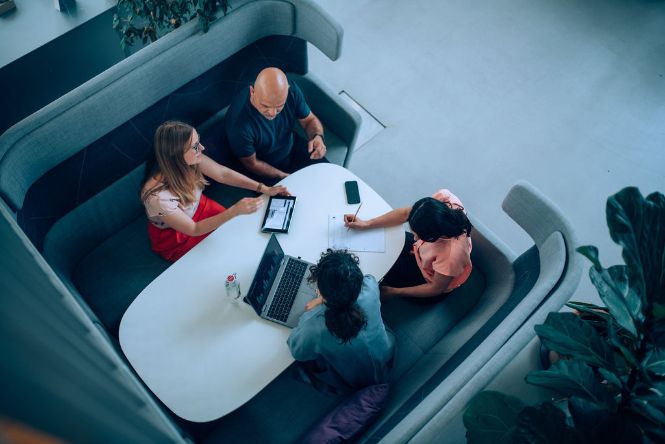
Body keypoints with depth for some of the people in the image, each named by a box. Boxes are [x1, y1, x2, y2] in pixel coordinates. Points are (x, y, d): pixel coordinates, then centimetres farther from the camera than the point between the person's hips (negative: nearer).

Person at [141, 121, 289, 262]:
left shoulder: (189, 160, -24)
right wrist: (235, 211, -37)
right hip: (175, 238, -5)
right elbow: (193, 230, -28)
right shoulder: (157, 196, -39)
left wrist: (264, 189, -13)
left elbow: (223, 174, -8)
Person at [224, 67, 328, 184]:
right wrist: (285, 177, -20)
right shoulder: (238, 122, -37)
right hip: (266, 168, -5)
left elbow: (310, 120, -6)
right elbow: (251, 163, -19)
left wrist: (318, 137, -28)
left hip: (294, 147, 5)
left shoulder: (292, 90, -24)